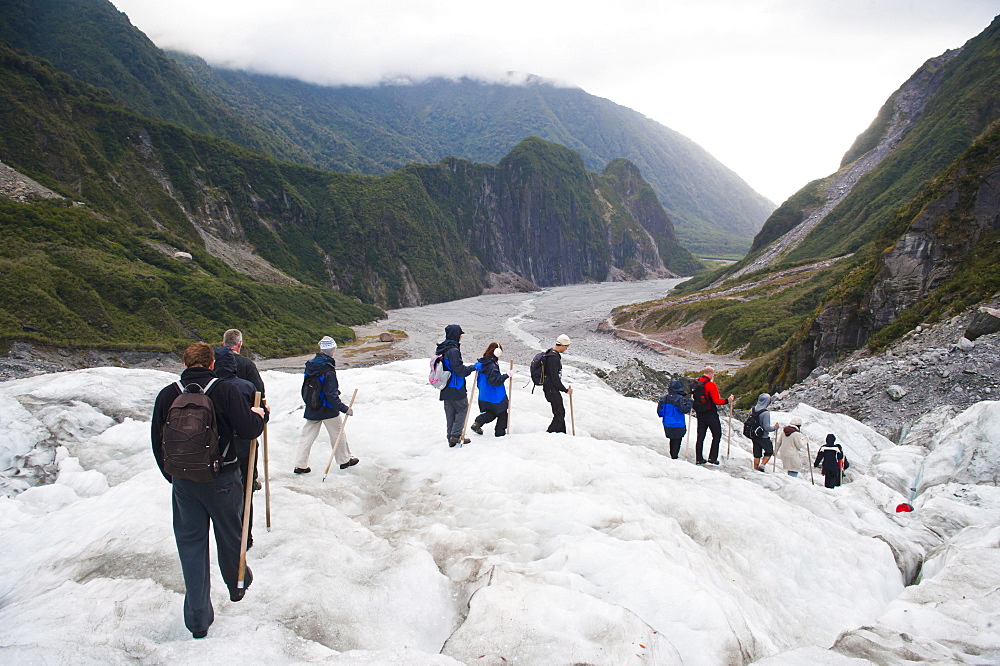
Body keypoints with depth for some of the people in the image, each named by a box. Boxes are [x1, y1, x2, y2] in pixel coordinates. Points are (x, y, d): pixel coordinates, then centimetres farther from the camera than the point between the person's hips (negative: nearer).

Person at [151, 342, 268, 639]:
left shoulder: (167, 395, -3)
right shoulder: (225, 391, -14)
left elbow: (157, 442, 5)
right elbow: (248, 430, -19)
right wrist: (259, 415, 4)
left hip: (183, 481, 2)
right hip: (223, 480, -2)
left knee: (190, 544, 11)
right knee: (230, 535, 20)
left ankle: (198, 620, 12)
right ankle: (238, 585, 44)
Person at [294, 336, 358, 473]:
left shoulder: (311, 364, -2)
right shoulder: (328, 370, -24)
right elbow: (332, 395, -23)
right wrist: (345, 409, -17)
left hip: (311, 409, 6)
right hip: (327, 410, -6)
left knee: (307, 435, 12)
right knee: (338, 433, 12)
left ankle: (300, 465, 13)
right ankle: (345, 460, 27)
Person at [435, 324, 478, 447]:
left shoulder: (441, 349, 10)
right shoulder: (453, 350, -20)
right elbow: (459, 370, -22)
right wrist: (473, 367, -11)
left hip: (445, 389, 9)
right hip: (455, 388, -9)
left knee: (450, 413, 13)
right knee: (462, 409, 5)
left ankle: (451, 438, 17)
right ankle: (455, 435, -2)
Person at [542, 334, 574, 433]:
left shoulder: (551, 353, 10)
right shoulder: (553, 357, -23)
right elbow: (555, 379, -23)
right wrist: (566, 390, -12)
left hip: (552, 388, 10)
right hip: (552, 389, -10)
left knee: (561, 412, 16)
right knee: (559, 413, -7)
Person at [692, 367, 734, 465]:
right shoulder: (711, 385, -17)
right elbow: (716, 401, -18)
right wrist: (727, 400, -6)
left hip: (700, 414, 7)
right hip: (711, 414, -7)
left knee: (700, 436, 10)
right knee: (717, 435, 7)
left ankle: (699, 459, 11)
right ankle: (712, 458, 4)